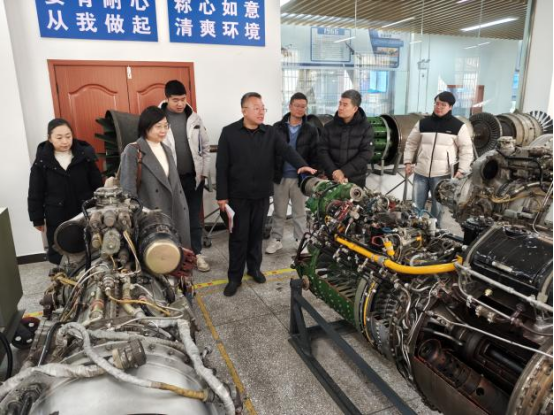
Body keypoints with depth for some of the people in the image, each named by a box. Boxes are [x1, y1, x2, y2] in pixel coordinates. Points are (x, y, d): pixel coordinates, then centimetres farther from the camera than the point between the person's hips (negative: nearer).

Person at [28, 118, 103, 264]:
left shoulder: (85, 156, -5)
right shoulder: (42, 162, -5)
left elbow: (97, 185, 0)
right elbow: (35, 194, 2)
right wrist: (38, 219, 3)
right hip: (57, 218, 0)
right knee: (60, 256, 10)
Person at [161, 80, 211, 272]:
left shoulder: (195, 118, 3)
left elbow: (205, 147, 8)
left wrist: (204, 172, 3)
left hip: (194, 177, 3)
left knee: (194, 218, 11)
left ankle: (197, 253, 23)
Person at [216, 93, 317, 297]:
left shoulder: (270, 133, 4)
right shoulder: (229, 133, -4)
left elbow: (286, 150, -12)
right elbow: (222, 166, -5)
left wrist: (301, 165, -33)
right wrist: (222, 195, -8)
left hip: (262, 194, 3)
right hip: (238, 195, -2)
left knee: (257, 233, 15)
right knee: (238, 236, 4)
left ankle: (254, 267, 34)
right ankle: (235, 277, 17)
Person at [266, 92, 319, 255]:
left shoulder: (311, 130, 2)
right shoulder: (278, 127, 3)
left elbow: (314, 155, -1)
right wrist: (271, 173, -3)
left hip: (300, 178, -1)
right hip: (280, 177, 1)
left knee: (300, 213, 11)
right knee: (279, 212, 11)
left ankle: (301, 241, 23)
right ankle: (276, 240, 24)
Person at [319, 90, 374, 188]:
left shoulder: (366, 127, -3)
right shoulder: (329, 127, 3)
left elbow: (366, 154, -11)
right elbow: (323, 151, -2)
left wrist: (344, 172, -19)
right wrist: (334, 171, -18)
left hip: (356, 180, -1)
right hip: (332, 178, 2)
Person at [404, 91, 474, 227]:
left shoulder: (459, 126, -2)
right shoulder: (423, 123, 4)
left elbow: (466, 150, 0)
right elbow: (411, 143, 13)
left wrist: (461, 170, -7)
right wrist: (408, 162, 6)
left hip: (442, 174, -2)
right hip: (421, 172, 2)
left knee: (438, 206, 8)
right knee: (416, 205, 9)